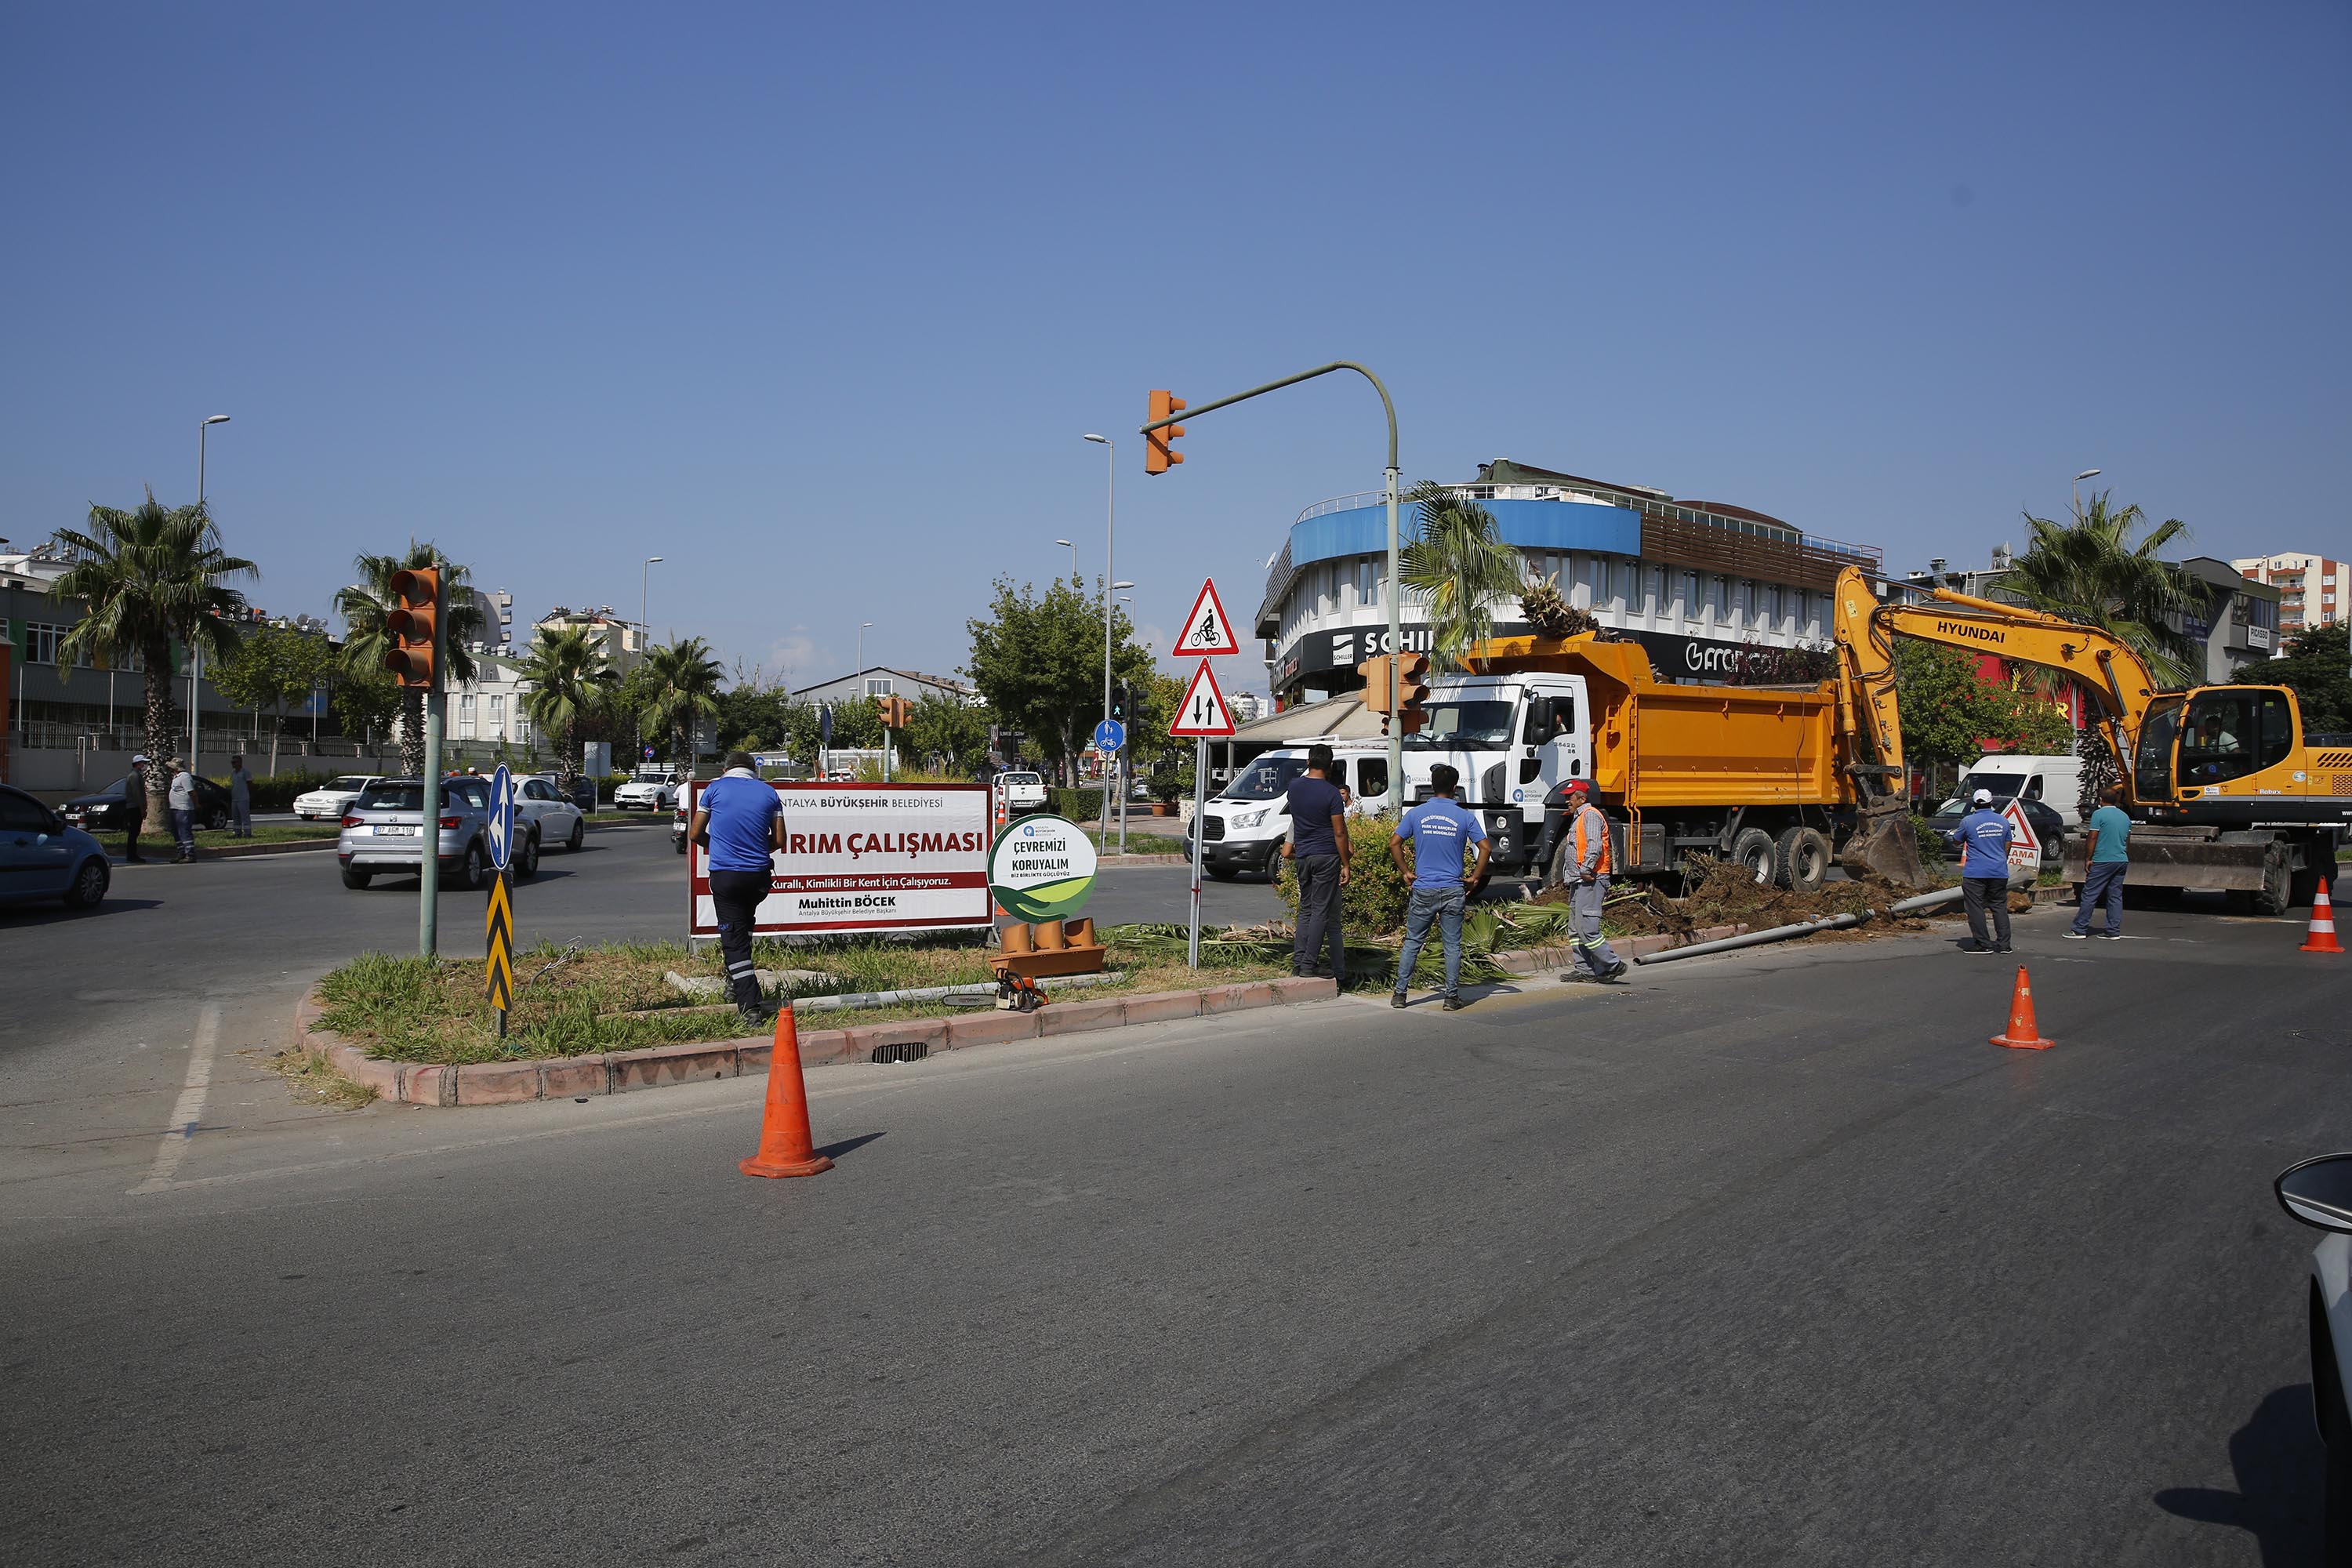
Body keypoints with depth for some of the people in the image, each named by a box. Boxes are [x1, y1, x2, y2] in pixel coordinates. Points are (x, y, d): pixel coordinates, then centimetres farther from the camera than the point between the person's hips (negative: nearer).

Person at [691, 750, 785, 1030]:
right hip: (759, 875, 3)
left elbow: (695, 833, 6)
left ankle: (751, 1009, -8)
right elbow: (779, 840, 7)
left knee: (734, 940, -1)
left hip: (724, 874, -3)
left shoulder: (716, 788, 4)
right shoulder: (768, 792, 8)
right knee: (744, 925, 29)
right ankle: (735, 981, 35)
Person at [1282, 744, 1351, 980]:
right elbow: (1339, 833, -12)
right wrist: (1346, 865, -5)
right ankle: (1309, 964, -2)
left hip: (1302, 856, 5)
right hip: (1326, 857, -5)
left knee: (1306, 909, 13)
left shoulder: (1294, 786, 4)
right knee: (1322, 911, -1)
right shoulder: (1332, 794, -12)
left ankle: (1298, 961, 9)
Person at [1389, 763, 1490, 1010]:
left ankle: (1400, 993, 9)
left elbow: (1394, 844, -2)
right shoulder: (1464, 817, -1)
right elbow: (1486, 848, -6)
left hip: (1423, 889, 1)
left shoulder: (1416, 813, 0)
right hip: (1453, 890, 0)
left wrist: (1405, 872, 7)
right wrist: (1475, 877, 3)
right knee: (1453, 945, 7)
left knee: (1412, 942, 9)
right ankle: (1452, 997, 9)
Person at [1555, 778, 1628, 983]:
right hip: (1579, 882, 11)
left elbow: (1595, 845, -23)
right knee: (1575, 928, 10)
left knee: (1587, 928, -13)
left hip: (1589, 881, -11)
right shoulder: (1579, 817, 23)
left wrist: (1586, 870, -24)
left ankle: (1613, 965, -7)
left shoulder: (1590, 814, -9)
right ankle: (1585, 970, 13)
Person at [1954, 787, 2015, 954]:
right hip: (1999, 872, 5)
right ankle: (2003, 944, 11)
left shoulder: (1968, 821, -6)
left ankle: (1982, 944, -1)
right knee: (2000, 907, 11)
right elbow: (2007, 847, 15)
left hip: (1975, 873, -5)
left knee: (1975, 907, 0)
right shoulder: (2003, 821, 7)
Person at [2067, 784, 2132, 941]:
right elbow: (2127, 841, 19)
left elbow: (2093, 838, -12)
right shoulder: (2125, 817, 13)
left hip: (2102, 861, -7)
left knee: (2089, 895, -3)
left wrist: (2088, 859, -7)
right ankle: (2114, 932, 8)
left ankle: (2079, 930, -3)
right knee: (2115, 896, 9)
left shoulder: (2099, 814, -8)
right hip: (2121, 861, 7)